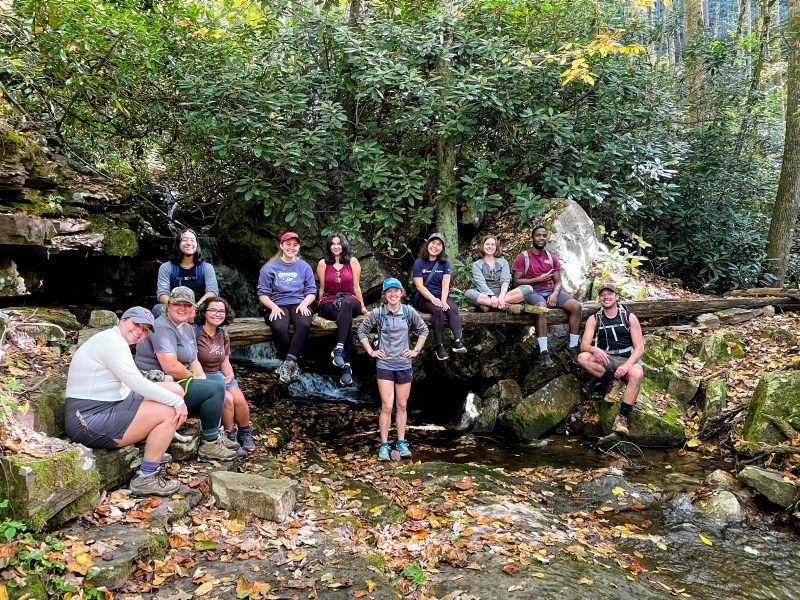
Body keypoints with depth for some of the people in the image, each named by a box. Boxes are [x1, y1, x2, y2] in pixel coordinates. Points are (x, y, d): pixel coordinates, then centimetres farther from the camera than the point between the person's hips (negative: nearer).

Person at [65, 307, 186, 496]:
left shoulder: (118, 342, 17)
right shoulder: (111, 339, -16)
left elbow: (132, 385, 11)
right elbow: (136, 383, -23)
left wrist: (175, 396, 0)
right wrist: (176, 401, -19)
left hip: (112, 405, 11)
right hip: (90, 421, -11)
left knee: (174, 389, 7)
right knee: (168, 413, -19)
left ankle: (155, 450, 15)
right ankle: (145, 479, -7)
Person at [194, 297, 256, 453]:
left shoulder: (224, 335, 10)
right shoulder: (194, 331, -13)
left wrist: (230, 375, -5)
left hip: (218, 375, 6)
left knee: (240, 400, -16)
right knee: (227, 399, -26)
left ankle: (245, 434, 8)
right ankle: (230, 437, -5)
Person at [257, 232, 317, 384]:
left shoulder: (304, 267, 13)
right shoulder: (270, 267, 7)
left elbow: (311, 291, 10)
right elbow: (263, 293, 3)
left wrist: (304, 304, -10)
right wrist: (274, 307, -15)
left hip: (299, 304, 1)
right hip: (278, 306, -1)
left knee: (304, 324, -35)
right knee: (279, 328, -36)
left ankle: (288, 363, -31)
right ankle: (293, 365, -17)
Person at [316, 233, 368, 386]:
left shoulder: (353, 262, 11)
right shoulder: (323, 264, 11)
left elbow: (356, 287, 11)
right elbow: (322, 288, 15)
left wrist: (362, 306, 7)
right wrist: (320, 307, 10)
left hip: (350, 300, 0)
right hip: (329, 303, 0)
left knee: (346, 304, -41)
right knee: (347, 317, -37)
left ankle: (339, 348, -53)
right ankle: (346, 365, -45)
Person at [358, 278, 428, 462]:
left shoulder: (409, 312, -1)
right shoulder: (377, 313, -5)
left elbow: (423, 330, 12)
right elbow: (362, 331, 6)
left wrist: (416, 350, 5)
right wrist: (371, 351, 0)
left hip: (404, 365, 2)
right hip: (385, 365, -2)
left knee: (402, 406, 9)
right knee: (387, 406, -6)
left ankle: (401, 443, 19)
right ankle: (384, 445, 3)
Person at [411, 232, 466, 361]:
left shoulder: (445, 263, 11)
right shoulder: (419, 263, 2)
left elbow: (445, 284, -1)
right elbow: (419, 286, -8)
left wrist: (443, 300, -20)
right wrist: (433, 299, -21)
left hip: (441, 296, 3)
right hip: (424, 298, -3)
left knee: (453, 308, -29)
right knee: (438, 310, -33)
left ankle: (458, 341, -45)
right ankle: (439, 346, -32)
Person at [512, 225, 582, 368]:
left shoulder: (552, 258, 16)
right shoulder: (523, 257, 2)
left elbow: (558, 281, 11)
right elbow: (516, 282, -6)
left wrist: (555, 294, -11)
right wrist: (538, 279, -11)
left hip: (551, 291, 5)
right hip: (533, 292, -5)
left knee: (576, 306, -19)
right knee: (542, 306, -39)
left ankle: (573, 347, -12)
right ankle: (543, 352, -41)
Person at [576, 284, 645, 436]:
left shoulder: (629, 317, -1)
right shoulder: (594, 319, 4)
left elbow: (639, 347, -7)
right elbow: (584, 345, -6)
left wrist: (627, 365, -25)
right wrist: (595, 349, -31)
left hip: (628, 359, -2)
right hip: (605, 359, 2)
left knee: (636, 374, -37)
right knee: (582, 358, -27)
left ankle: (622, 417, -30)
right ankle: (613, 382, -8)